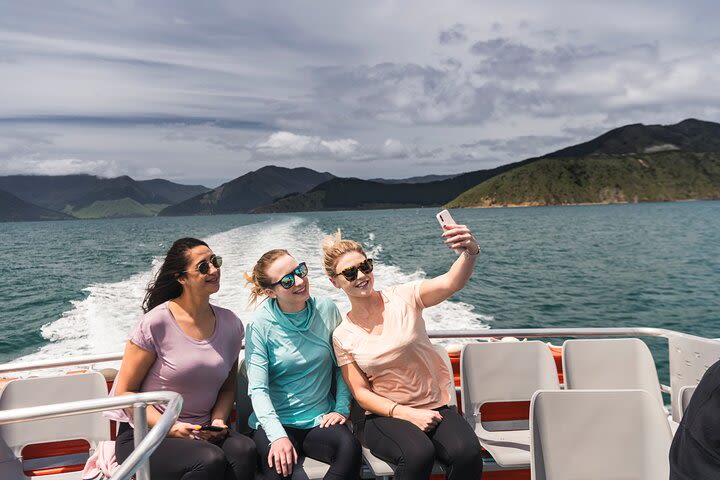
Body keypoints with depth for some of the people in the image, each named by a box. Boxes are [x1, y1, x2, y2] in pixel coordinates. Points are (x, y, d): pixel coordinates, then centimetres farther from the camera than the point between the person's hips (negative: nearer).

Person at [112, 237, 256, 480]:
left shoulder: (230, 324, 3)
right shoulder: (156, 323, -12)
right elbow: (125, 391, -7)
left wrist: (218, 421, -7)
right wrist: (170, 428, -19)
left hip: (201, 434, 4)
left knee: (244, 449, -27)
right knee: (211, 460, -31)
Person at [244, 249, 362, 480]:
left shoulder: (327, 310, 1)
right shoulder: (260, 324, -7)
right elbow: (257, 388, -12)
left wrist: (342, 408, -2)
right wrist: (278, 436, -23)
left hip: (320, 419, 3)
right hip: (277, 421, -3)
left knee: (350, 447, -27)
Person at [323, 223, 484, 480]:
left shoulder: (403, 298, -5)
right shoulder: (342, 336, -1)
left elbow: (451, 283, -23)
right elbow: (361, 393, 0)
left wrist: (470, 252, -44)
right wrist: (407, 414, -14)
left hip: (434, 408, 1)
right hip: (384, 416, 0)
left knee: (468, 453, -29)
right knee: (418, 453, -33)